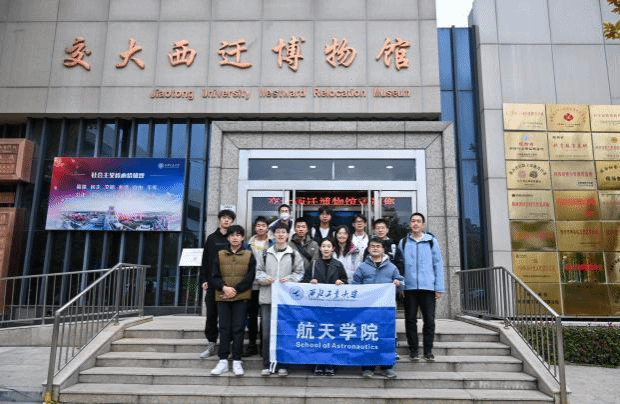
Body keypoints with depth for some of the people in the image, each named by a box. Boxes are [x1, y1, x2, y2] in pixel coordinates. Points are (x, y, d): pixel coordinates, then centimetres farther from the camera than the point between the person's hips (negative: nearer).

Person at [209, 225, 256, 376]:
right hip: (223, 297, 2)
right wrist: (224, 287, -15)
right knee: (224, 328, 3)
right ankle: (223, 361, 10)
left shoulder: (249, 255, 4)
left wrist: (235, 290, -11)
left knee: (238, 328, 0)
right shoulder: (220, 255, 9)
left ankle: (237, 361, 7)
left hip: (241, 297, -1)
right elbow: (214, 276, 3)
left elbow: (250, 277, -3)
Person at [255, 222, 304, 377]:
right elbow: (258, 271, 12)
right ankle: (267, 365, 13)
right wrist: (265, 279, -7)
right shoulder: (266, 253, 11)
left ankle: (282, 365, 14)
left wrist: (289, 279, -11)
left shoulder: (294, 254, 5)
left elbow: (299, 273, 5)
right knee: (266, 332, 2)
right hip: (267, 297, 2)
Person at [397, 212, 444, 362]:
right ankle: (413, 350, 16)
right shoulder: (403, 242, 8)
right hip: (409, 287, 1)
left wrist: (439, 288, -2)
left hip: (428, 287, -1)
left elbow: (438, 264, 3)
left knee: (429, 320, 3)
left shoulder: (431, 241, 4)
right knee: (410, 320, 5)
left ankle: (428, 350, 16)